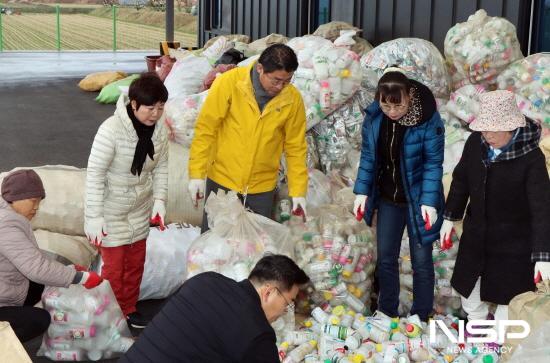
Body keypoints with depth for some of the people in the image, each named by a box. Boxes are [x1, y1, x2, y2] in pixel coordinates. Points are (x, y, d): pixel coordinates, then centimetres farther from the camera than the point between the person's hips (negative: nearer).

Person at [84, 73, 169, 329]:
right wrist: (94, 217, -21)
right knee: (114, 266, 6)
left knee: (136, 262, 18)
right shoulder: (111, 130, -29)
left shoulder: (159, 128, -11)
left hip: (140, 209, 6)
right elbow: (94, 174, -23)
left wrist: (159, 200, -4)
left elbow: (161, 166, 4)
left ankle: (129, 308, 38)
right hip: (111, 210, -5)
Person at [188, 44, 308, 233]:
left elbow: (296, 148, 0)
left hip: (262, 188, 2)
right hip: (222, 181, -1)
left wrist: (298, 192, -4)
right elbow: (205, 130, -10)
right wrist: (197, 174, -11)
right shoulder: (229, 83, -14)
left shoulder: (293, 99, -8)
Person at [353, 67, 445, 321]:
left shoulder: (428, 119, -22)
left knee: (421, 260, 7)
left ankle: (420, 318, 22)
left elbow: (433, 163, -16)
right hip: (388, 200, 4)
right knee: (386, 258, 14)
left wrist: (429, 202, -21)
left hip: (417, 200, -4)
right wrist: (362, 191, -2)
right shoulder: (374, 116, -10)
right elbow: (368, 156, 1)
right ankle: (386, 314, 31)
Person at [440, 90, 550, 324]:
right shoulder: (476, 142, -11)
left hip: (514, 241, -5)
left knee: (508, 291, 10)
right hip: (476, 234, 5)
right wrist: (450, 217, 9)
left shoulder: (531, 157, -25)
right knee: (467, 284, 20)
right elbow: (461, 180, 5)